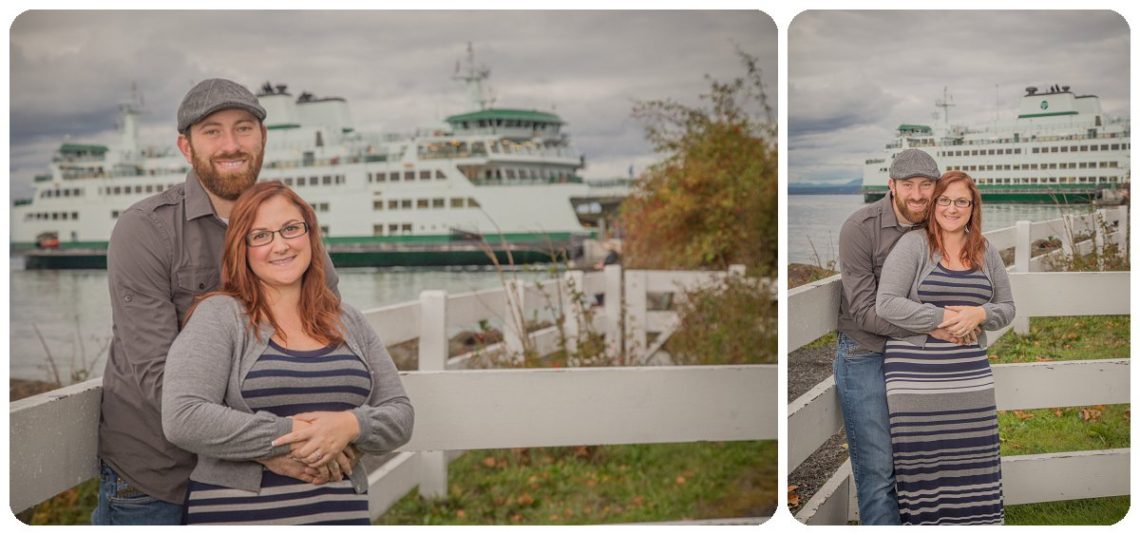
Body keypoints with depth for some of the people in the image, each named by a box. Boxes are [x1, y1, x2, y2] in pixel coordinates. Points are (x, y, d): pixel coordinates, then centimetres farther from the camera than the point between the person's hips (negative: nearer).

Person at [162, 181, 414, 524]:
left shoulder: (350, 323, 9)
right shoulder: (219, 316, -5)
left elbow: (399, 415, 7)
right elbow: (182, 418, -16)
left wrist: (352, 425, -14)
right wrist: (289, 435, -17)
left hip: (340, 514, 4)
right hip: (238, 516, -4)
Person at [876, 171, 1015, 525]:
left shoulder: (986, 252, 13)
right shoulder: (913, 246, -2)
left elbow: (1007, 307, 17)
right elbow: (886, 304, -10)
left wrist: (979, 314, -6)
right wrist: (943, 317, -14)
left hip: (970, 373, 4)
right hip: (916, 373, -4)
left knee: (973, 462, 1)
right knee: (923, 464, -3)